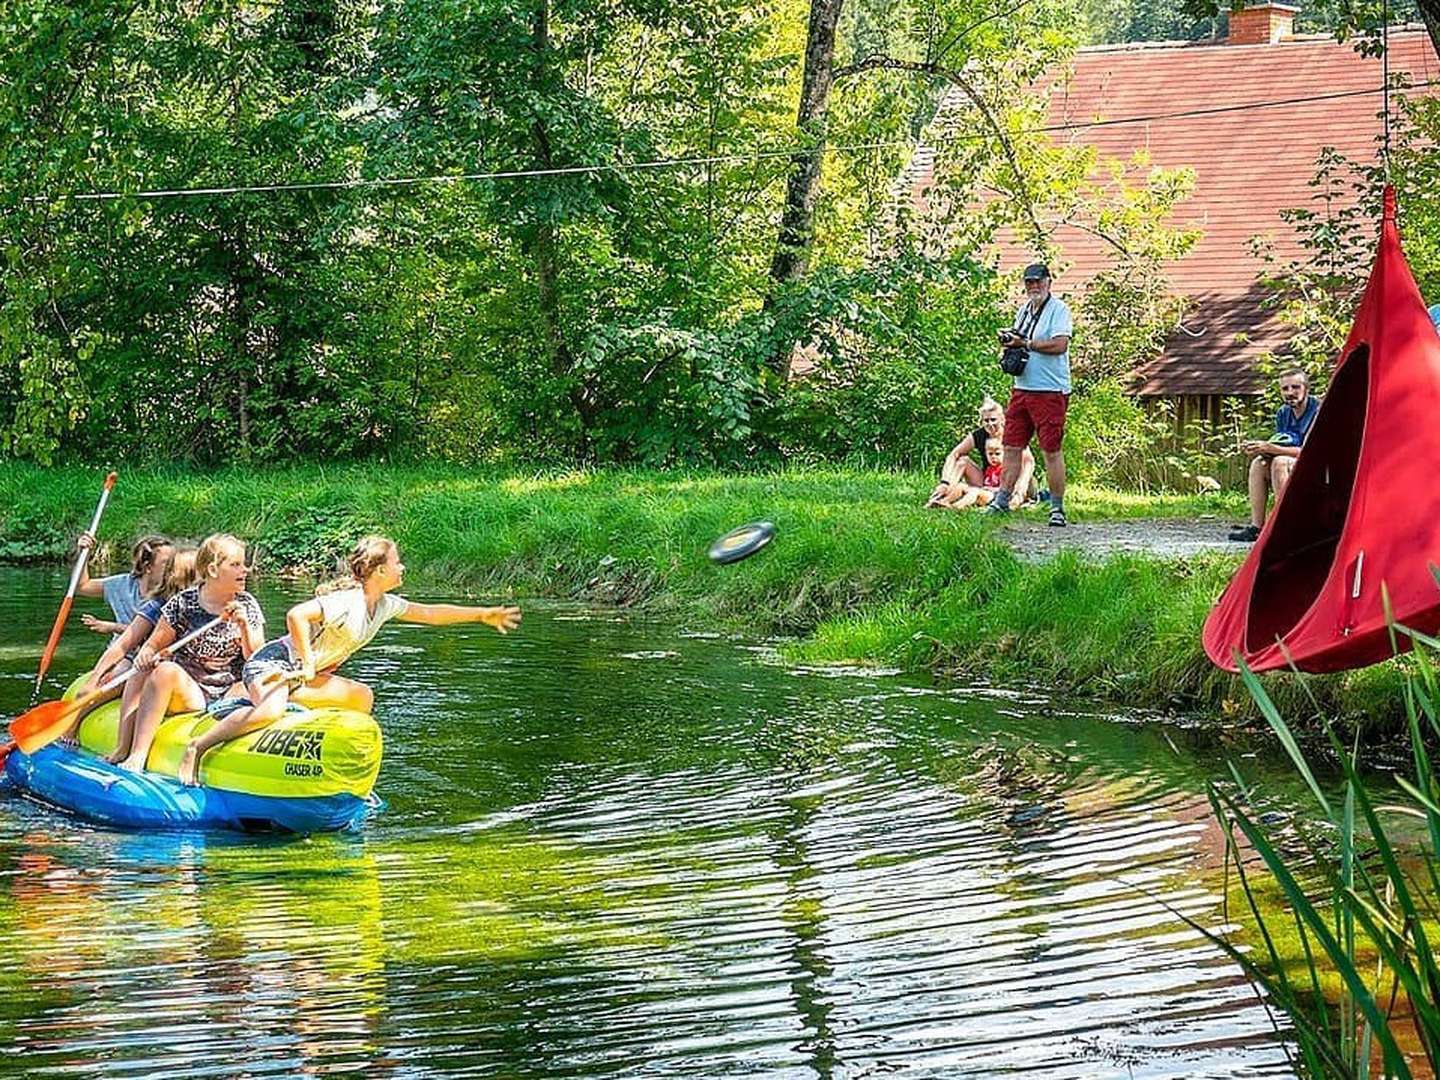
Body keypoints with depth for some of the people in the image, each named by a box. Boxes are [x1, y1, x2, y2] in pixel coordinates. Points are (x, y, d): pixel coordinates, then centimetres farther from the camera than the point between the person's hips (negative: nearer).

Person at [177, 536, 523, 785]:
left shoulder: (385, 605, 7)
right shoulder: (346, 600, -21)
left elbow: (430, 613, 20)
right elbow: (296, 616, -32)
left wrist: (483, 614, 21)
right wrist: (307, 665, -27)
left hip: (305, 675, 10)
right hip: (272, 663, -10)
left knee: (362, 696, 5)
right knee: (269, 712, -36)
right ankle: (196, 748, -25)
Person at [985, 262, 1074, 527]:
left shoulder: (1058, 309, -8)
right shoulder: (1023, 310, 17)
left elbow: (1059, 345, -19)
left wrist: (1025, 343, -15)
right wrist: (1008, 340, 3)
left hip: (1050, 391, -7)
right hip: (1021, 388, 7)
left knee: (1052, 450, -4)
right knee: (1012, 447, 7)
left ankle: (1057, 507, 1)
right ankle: (1001, 501, 13)